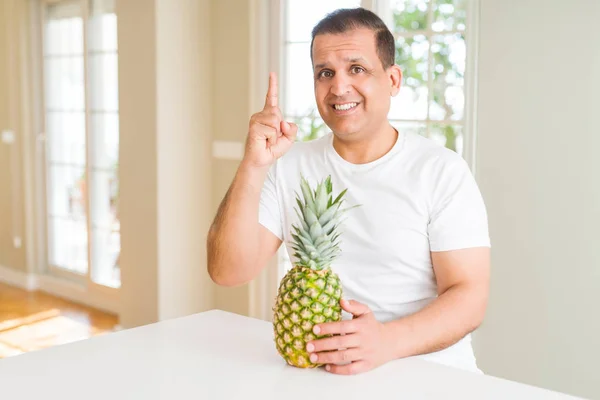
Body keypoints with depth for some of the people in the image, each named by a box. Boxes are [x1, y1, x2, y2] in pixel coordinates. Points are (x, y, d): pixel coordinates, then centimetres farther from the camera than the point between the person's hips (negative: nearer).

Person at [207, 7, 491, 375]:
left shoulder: (443, 172, -1)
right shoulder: (288, 167, 6)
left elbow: (470, 297, -7)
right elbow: (229, 272, -2)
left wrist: (389, 340, -24)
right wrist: (253, 167, -14)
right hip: (321, 371, 1)